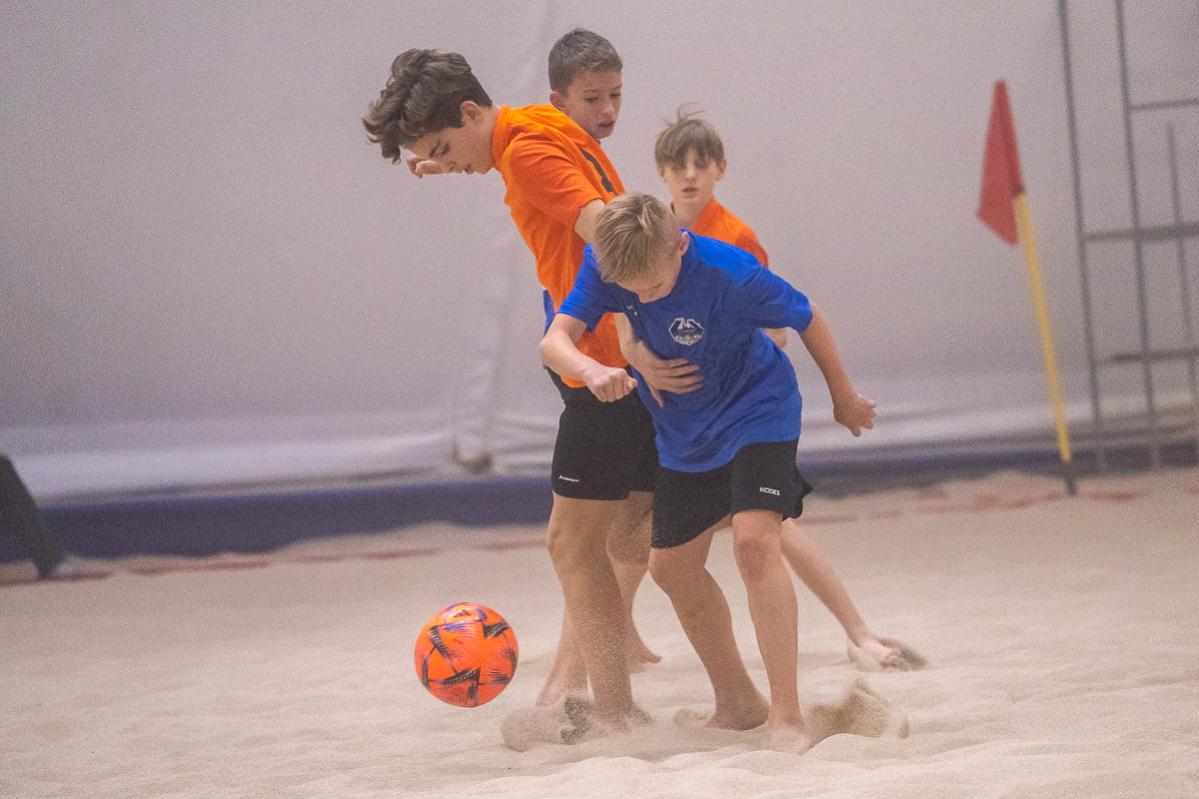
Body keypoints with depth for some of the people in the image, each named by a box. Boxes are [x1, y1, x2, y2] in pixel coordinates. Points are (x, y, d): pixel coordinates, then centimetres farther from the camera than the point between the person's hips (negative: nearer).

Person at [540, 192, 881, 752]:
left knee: (754, 542, -25)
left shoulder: (729, 274, -30)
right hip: (685, 432, 6)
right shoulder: (604, 265, -19)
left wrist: (843, 397, 1)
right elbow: (555, 340, -27)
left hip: (756, 410, -6)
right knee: (671, 565, 13)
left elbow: (806, 321, -14)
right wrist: (592, 369, -51)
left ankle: (787, 717, -23)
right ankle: (738, 704, 31)